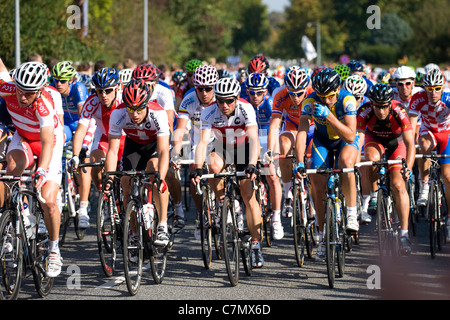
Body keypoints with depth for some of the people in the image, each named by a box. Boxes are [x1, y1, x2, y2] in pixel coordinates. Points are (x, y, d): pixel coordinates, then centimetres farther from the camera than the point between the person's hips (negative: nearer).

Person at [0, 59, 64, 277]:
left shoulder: (44, 104, -39)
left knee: (48, 202, -14)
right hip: (23, 138, 3)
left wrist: (42, 170, -61)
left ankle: (54, 249, 9)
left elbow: (48, 142, -48)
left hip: (49, 140, -3)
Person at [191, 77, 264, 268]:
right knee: (214, 165, -34)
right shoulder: (209, 112, -26)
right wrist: (198, 168, -48)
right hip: (222, 147, 2)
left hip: (243, 148, -1)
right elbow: (203, 141, -33)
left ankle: (256, 245, -2)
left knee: (248, 196, -9)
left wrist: (252, 165, -55)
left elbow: (254, 140, -40)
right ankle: (222, 204, -9)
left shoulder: (245, 109, -30)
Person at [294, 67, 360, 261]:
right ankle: (323, 236, 7)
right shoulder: (310, 101, -24)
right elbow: (302, 132, -26)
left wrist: (328, 116, -46)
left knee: (345, 161, -36)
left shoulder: (347, 100, -29)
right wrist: (300, 163, -38)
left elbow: (350, 136, -35)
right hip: (322, 141, 3)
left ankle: (351, 215, -24)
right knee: (318, 185, -10)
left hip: (346, 140, -2)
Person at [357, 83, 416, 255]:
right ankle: (374, 195, -8)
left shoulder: (399, 112, -36)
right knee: (372, 157, -35)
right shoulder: (364, 112, -32)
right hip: (375, 140, 1)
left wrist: (408, 168, -52)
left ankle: (404, 234, -12)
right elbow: (358, 139, -37)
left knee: (398, 184, -16)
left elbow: (410, 144, -38)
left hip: (396, 141, -1)